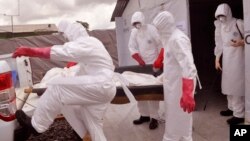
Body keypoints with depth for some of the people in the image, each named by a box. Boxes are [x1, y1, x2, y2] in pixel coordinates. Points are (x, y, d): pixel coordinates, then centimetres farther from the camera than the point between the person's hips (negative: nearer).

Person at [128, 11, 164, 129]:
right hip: (141, 64, 5)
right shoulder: (134, 32, 5)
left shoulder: (152, 29, -9)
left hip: (153, 64, -5)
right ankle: (144, 115, 19)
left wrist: (159, 60, -18)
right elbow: (132, 47, 1)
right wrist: (139, 60, -13)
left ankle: (154, 117, 3)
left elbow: (161, 45, -10)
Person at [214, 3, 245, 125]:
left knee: (237, 85, -6)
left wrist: (240, 43, -24)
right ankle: (232, 108, 29)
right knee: (228, 84, 13)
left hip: (237, 59, -6)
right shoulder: (219, 27, 11)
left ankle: (239, 114, 0)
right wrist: (217, 59, 8)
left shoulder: (238, 23, -7)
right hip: (226, 59, 7)